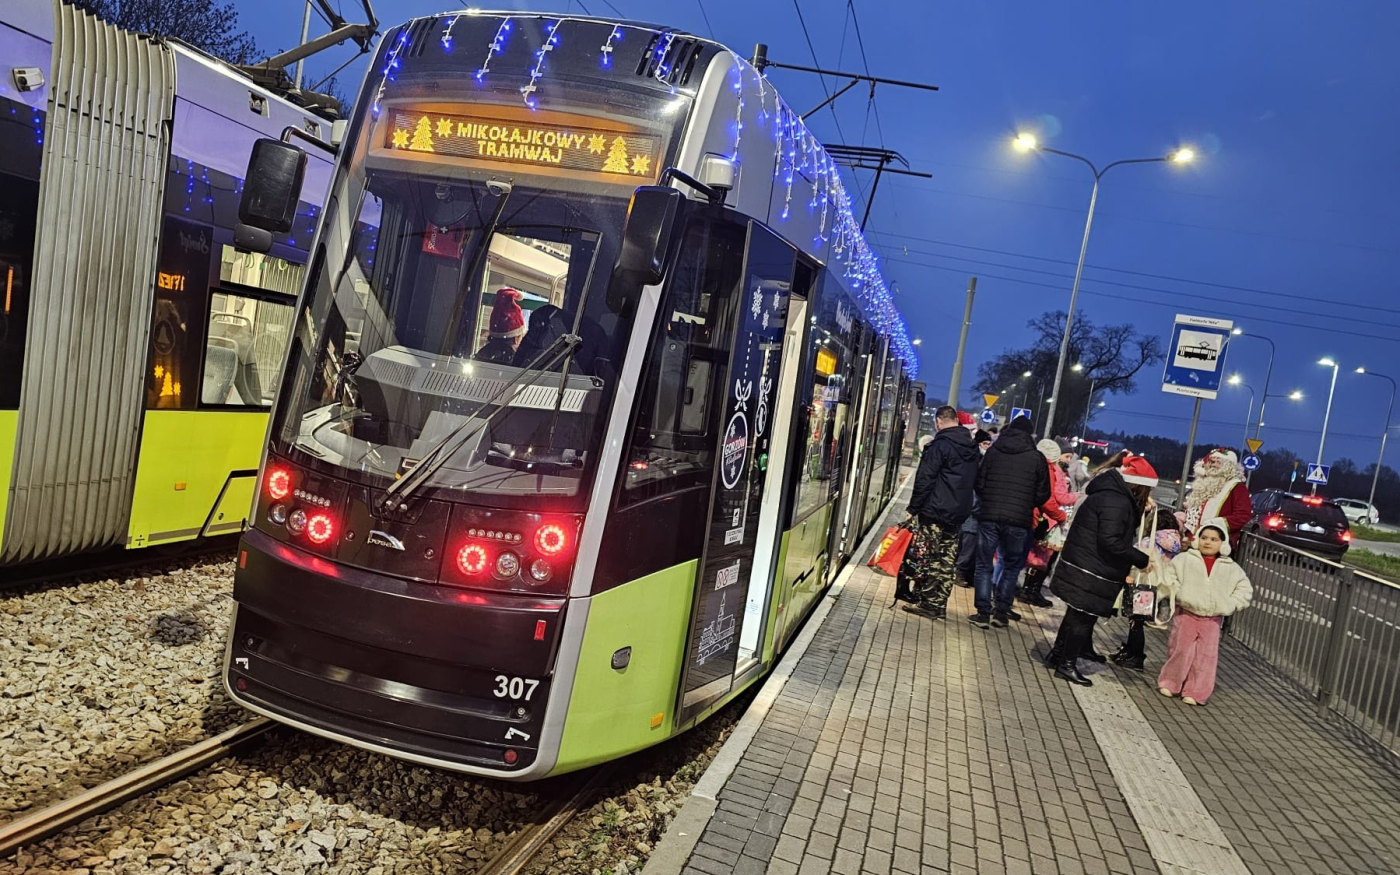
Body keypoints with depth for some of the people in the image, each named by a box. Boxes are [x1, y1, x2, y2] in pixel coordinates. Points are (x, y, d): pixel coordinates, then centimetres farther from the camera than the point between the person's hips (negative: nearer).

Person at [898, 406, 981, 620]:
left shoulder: (940, 444, -12)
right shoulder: (973, 448, 12)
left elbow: (925, 480, -14)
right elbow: (976, 481, 16)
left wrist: (913, 508, -9)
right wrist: (963, 507, 19)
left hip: (934, 512, -8)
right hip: (958, 514, 8)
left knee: (924, 558, -2)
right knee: (947, 561, 9)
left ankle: (925, 603, -1)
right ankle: (938, 605, 13)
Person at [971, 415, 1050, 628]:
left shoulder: (993, 451, 4)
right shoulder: (1037, 458, 2)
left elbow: (979, 483, 4)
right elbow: (1043, 493, 3)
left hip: (989, 516, 0)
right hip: (1018, 521, 0)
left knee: (984, 565, 7)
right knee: (1011, 566, 15)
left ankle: (983, 612, 4)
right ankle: (1001, 611, 12)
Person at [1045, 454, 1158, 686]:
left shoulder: (1112, 494, 11)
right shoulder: (1116, 502, -21)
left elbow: (1124, 529, 17)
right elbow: (1111, 542, -26)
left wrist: (1140, 509, 10)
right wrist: (1142, 559, -18)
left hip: (1083, 568, 10)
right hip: (1090, 573, -10)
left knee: (1077, 614, 20)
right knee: (1083, 617, 1)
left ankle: (1057, 654, 32)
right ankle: (1067, 665, 11)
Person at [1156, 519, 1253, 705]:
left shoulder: (1232, 568, 5)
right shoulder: (1185, 559, 0)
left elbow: (1245, 590, 8)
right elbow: (1169, 577, 2)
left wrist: (1229, 605, -3)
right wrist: (1179, 594, -10)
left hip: (1212, 620, 2)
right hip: (1185, 614, -2)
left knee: (1205, 656, 3)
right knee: (1180, 651, 3)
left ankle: (1195, 692, 12)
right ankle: (1169, 683, 20)